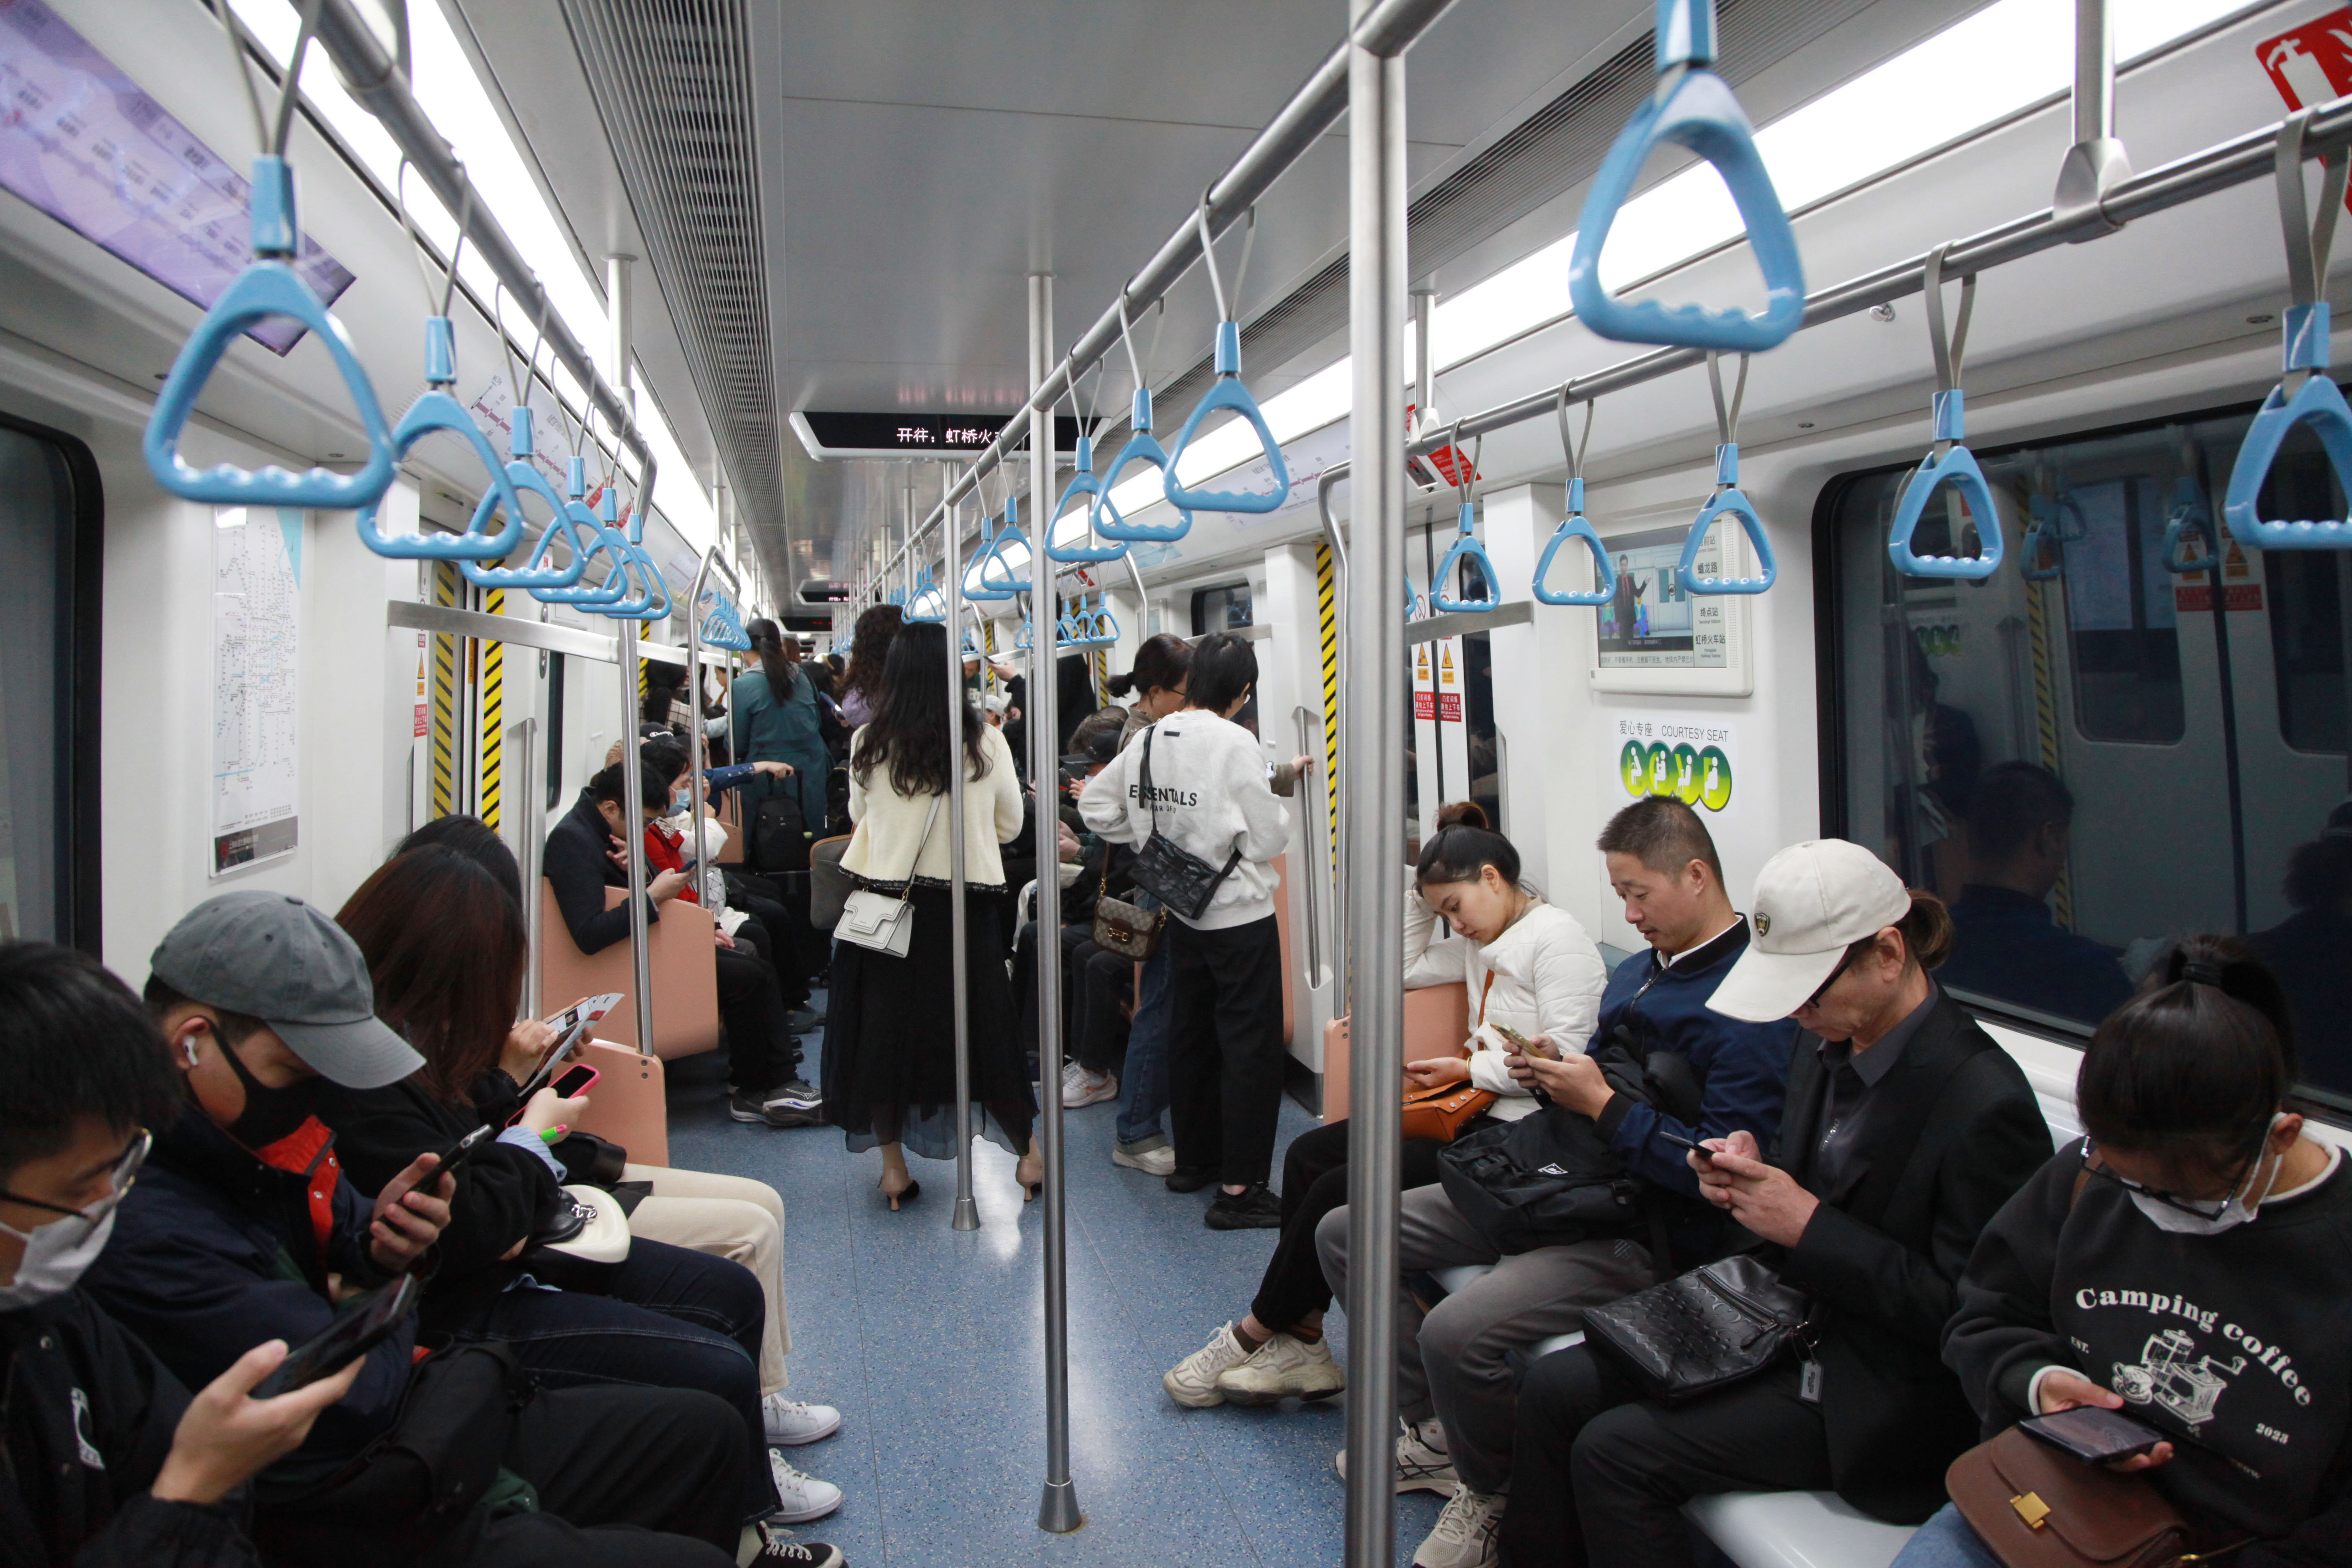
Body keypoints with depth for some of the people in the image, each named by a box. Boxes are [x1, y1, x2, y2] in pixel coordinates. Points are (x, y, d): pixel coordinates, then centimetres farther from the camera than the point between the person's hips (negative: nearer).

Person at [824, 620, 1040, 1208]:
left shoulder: (868, 744, -6)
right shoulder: (985, 742, -8)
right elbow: (1010, 825, 3)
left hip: (885, 900, 0)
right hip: (966, 903, 0)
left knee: (884, 1027, 12)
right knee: (982, 1026, 11)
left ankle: (894, 1168, 19)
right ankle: (1028, 1155, 20)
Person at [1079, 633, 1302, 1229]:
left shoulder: (1148, 740, 1)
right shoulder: (1234, 743, -19)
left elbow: (1095, 803, 10)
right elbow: (1267, 838, -18)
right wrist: (1278, 812, 2)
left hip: (1182, 914, 7)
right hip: (1240, 916, -7)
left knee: (1189, 1036, 19)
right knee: (1250, 1047, 0)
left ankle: (1192, 1159, 32)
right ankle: (1239, 1189, 2)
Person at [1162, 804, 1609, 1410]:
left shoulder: (1558, 938, -9)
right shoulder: (1481, 942, 19)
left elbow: (1567, 1059, -18)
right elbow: (1406, 968, 28)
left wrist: (1468, 1069, -13)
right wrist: (1423, 894, 18)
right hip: (1473, 1114, 10)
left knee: (1343, 1189, -16)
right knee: (1309, 1153, -2)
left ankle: (1254, 1335, 5)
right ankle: (1302, 1345, 0)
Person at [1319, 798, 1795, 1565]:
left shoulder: (1756, 1004, -16)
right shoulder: (1639, 970, 14)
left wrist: (1601, 1105, -19)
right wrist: (1555, 1074, 2)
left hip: (1638, 1230, -10)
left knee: (1456, 1331, -31)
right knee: (1343, 1236, 5)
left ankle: (1490, 1495, 2)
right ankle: (1434, 1433, 16)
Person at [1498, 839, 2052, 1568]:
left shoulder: (1984, 1103, -23)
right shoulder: (1828, 1042, 2)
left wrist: (1808, 1226, -23)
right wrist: (1750, 1174, -5)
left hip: (1875, 1394, -8)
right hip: (1786, 1322, 8)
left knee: (1614, 1451, -17)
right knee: (1554, 1388, -2)